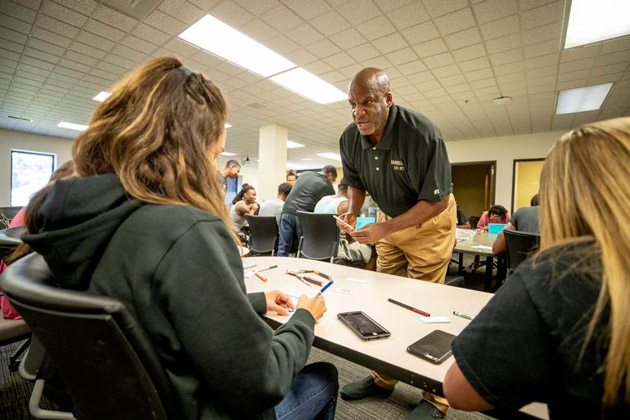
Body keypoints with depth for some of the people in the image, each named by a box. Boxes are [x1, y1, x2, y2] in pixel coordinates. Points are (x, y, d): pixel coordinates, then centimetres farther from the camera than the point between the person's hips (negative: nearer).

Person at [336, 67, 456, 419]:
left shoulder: (422, 134, -27)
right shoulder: (350, 139, -10)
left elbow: (436, 200, -23)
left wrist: (385, 228, -30)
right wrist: (353, 211, -13)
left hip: (430, 219, -5)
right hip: (390, 218, 6)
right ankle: (384, 378, 30)